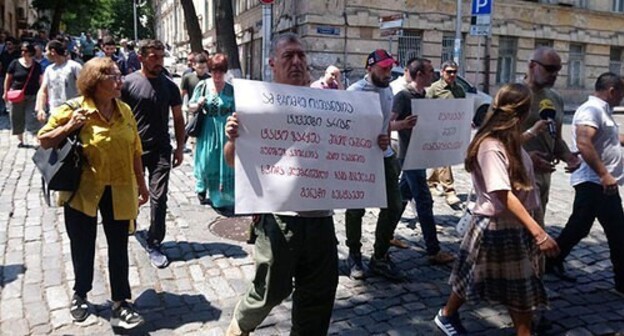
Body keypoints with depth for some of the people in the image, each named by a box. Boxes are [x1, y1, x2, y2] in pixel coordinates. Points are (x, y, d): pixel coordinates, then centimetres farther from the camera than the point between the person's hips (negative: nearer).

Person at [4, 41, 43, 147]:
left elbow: (40, 81, 7)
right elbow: (8, 79, 6)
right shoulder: (15, 63, -1)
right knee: (18, 118, 8)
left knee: (33, 118, -8)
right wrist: (6, 92, 5)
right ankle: (20, 140, 21)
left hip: (33, 96, -1)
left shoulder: (36, 65, 2)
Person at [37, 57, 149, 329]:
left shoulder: (124, 110, 3)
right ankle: (80, 294, 39)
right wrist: (69, 127, -22)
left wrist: (141, 185, 12)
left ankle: (120, 304, 20)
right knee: (82, 247, 14)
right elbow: (44, 141, -5)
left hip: (119, 191, 3)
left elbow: (134, 151, 8)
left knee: (119, 248, 8)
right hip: (83, 191, -3)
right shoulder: (73, 109, -10)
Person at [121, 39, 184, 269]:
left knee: (158, 198, -2)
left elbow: (178, 118, 9)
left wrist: (180, 147, 5)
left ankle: (154, 245, 9)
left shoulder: (169, 86, 2)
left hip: (161, 150, 1)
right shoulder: (128, 83, -5)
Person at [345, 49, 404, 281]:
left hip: (385, 156, 6)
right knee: (356, 209, 7)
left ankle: (380, 257, 17)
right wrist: (375, 141, -24)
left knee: (394, 207, 4)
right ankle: (354, 256, 25)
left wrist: (386, 141, 0)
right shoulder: (356, 91, -13)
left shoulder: (387, 89, 9)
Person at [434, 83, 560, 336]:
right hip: (497, 227, -9)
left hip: (516, 226, 9)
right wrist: (538, 232, -33)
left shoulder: (509, 140, 5)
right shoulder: (491, 146, -23)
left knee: (521, 289, 13)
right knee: (475, 279, 10)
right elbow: (504, 195, -30)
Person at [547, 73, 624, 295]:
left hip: (596, 183, 10)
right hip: (596, 183, -10)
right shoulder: (591, 109, -15)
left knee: (578, 228, 16)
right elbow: (583, 144, -29)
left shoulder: (602, 110, 18)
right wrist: (604, 175, -30)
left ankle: (552, 262, 26)